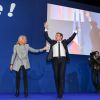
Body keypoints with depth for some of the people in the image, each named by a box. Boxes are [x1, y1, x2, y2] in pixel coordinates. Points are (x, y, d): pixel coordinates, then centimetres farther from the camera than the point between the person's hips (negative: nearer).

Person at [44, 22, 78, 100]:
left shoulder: (64, 42, 12)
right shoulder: (53, 42, 14)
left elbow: (71, 38, 7)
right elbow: (47, 37, 7)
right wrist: (46, 29, 0)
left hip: (63, 59, -1)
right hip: (55, 60, 2)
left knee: (62, 76, -5)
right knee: (56, 76, 3)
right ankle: (59, 93, 15)